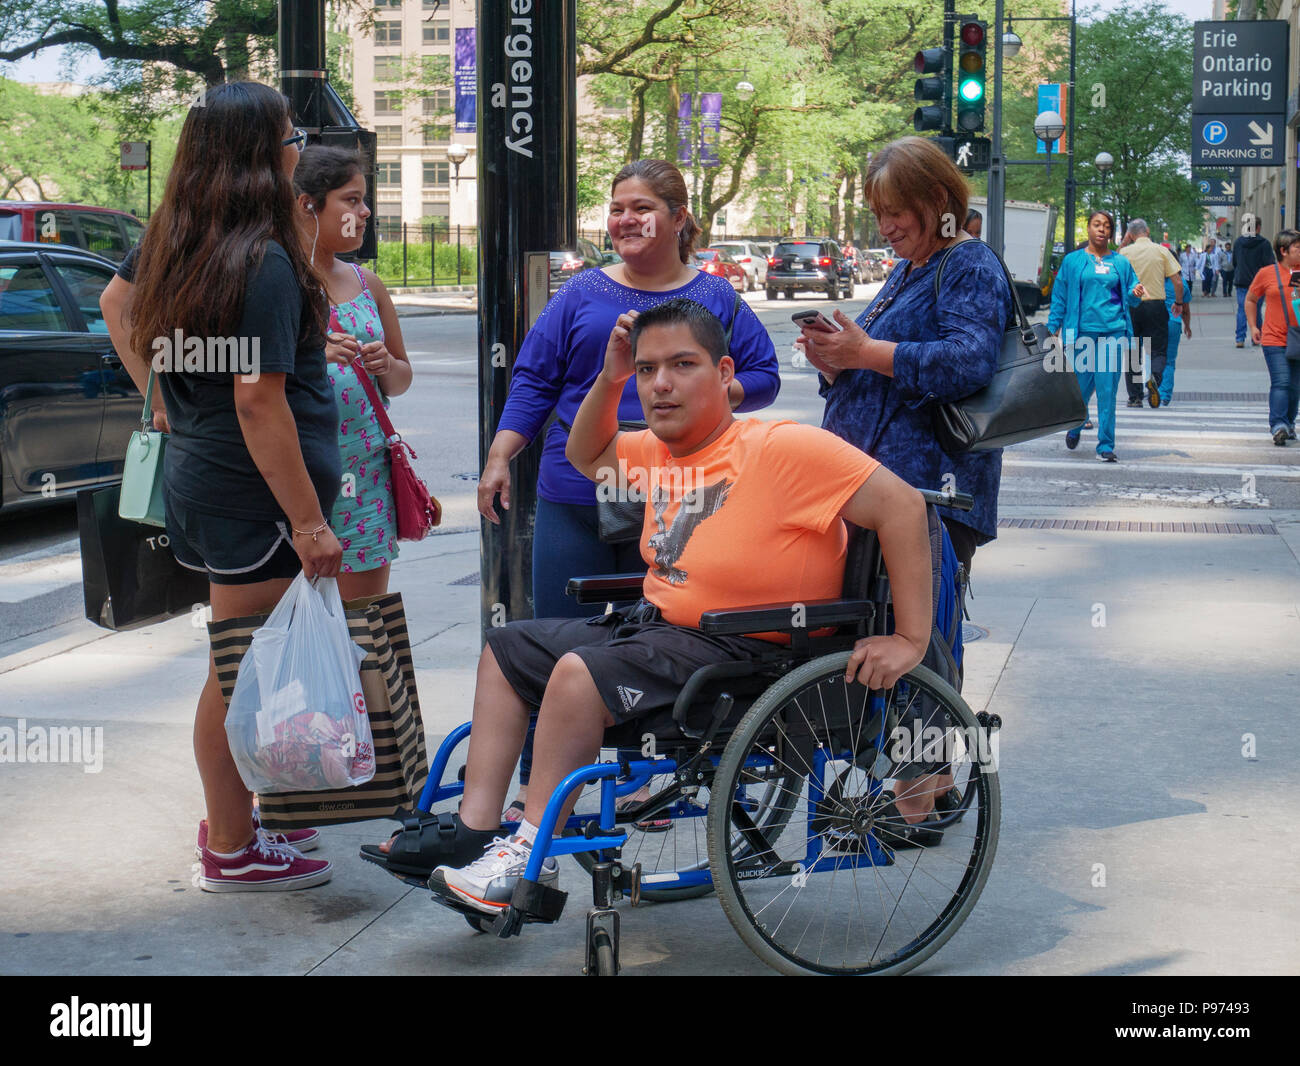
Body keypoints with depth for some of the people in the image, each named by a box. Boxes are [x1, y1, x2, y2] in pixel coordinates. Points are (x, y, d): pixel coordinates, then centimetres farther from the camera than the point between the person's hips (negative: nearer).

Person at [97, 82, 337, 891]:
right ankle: (233, 853, 13)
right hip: (252, 492, -9)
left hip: (199, 472, 9)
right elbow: (258, 403, -23)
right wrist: (309, 522, -20)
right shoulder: (265, 262, -20)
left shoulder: (175, 241, 7)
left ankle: (232, 818, 32)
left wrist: (160, 395, 26)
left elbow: (117, 302, 26)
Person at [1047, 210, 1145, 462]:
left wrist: (1135, 293, -9)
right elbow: (1059, 297, 8)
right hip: (1082, 332, -1)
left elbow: (1131, 298, 14)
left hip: (1114, 332, 1)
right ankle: (1074, 429, 33)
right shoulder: (1072, 261, 7)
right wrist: (1053, 329, 2)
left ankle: (1106, 446, 4)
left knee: (1107, 391, -3)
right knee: (1081, 387, 3)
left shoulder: (1120, 262, 11)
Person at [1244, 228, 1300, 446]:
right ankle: (1278, 426, -19)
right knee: (1281, 383, -15)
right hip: (1275, 339, -3)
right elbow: (1250, 300, 16)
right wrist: (1253, 326, 10)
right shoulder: (1267, 273, 2)